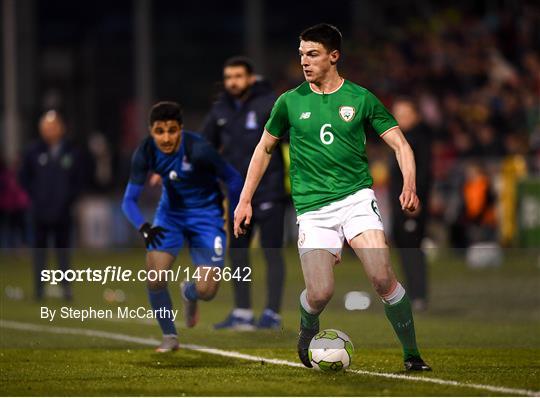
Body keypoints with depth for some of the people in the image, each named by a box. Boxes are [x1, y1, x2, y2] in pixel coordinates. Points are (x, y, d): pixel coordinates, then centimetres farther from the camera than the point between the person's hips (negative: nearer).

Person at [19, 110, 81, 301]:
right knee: (40, 248, 4)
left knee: (63, 248, 5)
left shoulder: (71, 152, 3)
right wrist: (35, 196, 0)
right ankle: (39, 289, 7)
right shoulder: (34, 152, -1)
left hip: (62, 211, 1)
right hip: (41, 210, -1)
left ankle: (66, 287, 6)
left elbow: (78, 180, 10)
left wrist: (70, 197, 0)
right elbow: (24, 177, 7)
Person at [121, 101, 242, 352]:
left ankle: (189, 293, 29)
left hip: (205, 214, -3)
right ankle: (169, 337, 5)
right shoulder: (146, 153, -17)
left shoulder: (198, 150, -28)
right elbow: (129, 199, -12)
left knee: (207, 290, -11)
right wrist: (143, 227, -31)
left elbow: (233, 179, -13)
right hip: (171, 212, 3)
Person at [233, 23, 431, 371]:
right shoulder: (290, 102, 6)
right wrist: (245, 200, 15)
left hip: (357, 198, -1)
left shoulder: (360, 99, 3)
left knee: (383, 278, -20)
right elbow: (265, 149, 18)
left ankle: (412, 356, -4)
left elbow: (400, 144, 2)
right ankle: (308, 331, 24)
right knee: (319, 295, -13)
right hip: (313, 208, 1)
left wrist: (409, 185, -16)